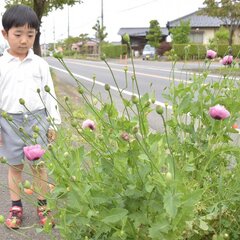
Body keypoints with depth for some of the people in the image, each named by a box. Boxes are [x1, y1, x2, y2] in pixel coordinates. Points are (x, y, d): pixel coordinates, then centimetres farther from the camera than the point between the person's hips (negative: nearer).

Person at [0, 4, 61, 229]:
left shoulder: (40, 64, 0)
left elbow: (49, 94, 3)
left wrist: (53, 124, 2)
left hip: (37, 120, 0)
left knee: (39, 165, 9)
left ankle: (42, 205, 24)